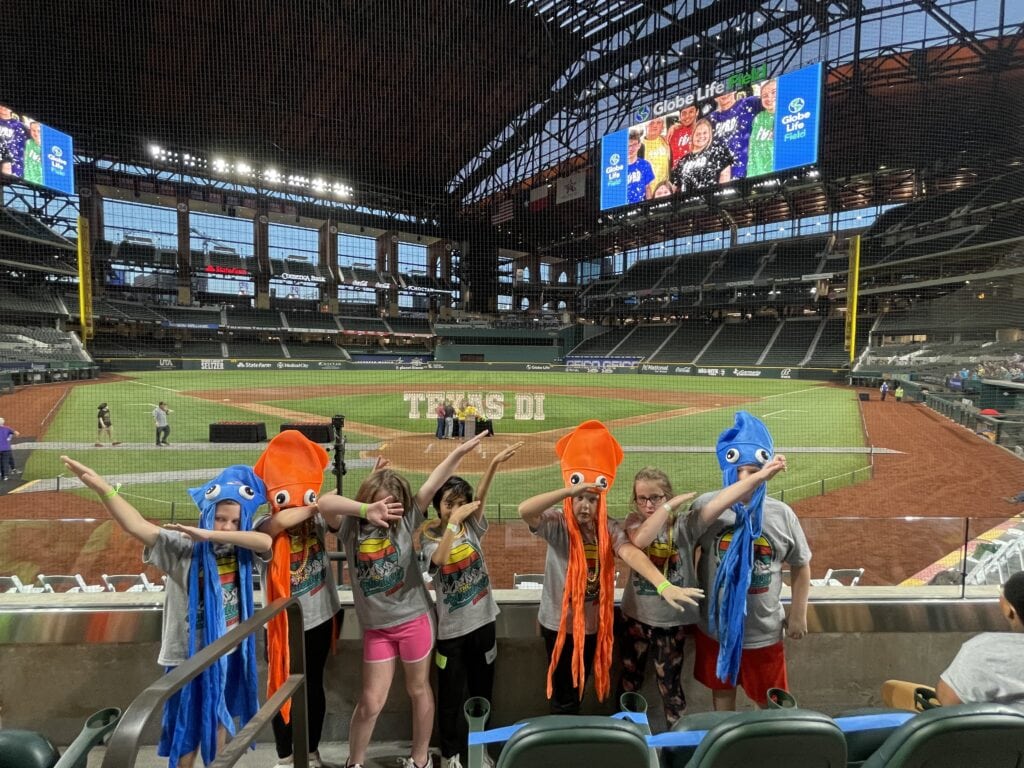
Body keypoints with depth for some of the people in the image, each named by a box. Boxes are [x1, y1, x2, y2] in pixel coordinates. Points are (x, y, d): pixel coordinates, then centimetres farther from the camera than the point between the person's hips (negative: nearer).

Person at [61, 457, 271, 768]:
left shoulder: (242, 550, -11)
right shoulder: (182, 548, -19)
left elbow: (266, 541, -32)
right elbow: (139, 527, -31)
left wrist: (210, 535, -36)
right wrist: (103, 488, -43)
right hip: (190, 655, -4)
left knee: (220, 716, 24)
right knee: (187, 728, 13)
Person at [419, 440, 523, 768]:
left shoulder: (472, 527, -4)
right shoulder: (429, 535, -9)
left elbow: (480, 499, -21)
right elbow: (439, 559, -30)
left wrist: (494, 464, -37)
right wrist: (453, 520, -34)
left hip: (483, 619, 3)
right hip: (451, 627, -2)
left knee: (482, 690, 16)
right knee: (451, 695, 11)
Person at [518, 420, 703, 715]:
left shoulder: (608, 527, -10)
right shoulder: (557, 523, -17)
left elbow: (631, 553, -28)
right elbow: (524, 510, -36)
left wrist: (664, 585, -45)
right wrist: (569, 490, -44)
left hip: (593, 623, 4)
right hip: (559, 623, -3)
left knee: (580, 686, 25)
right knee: (563, 691, 10)